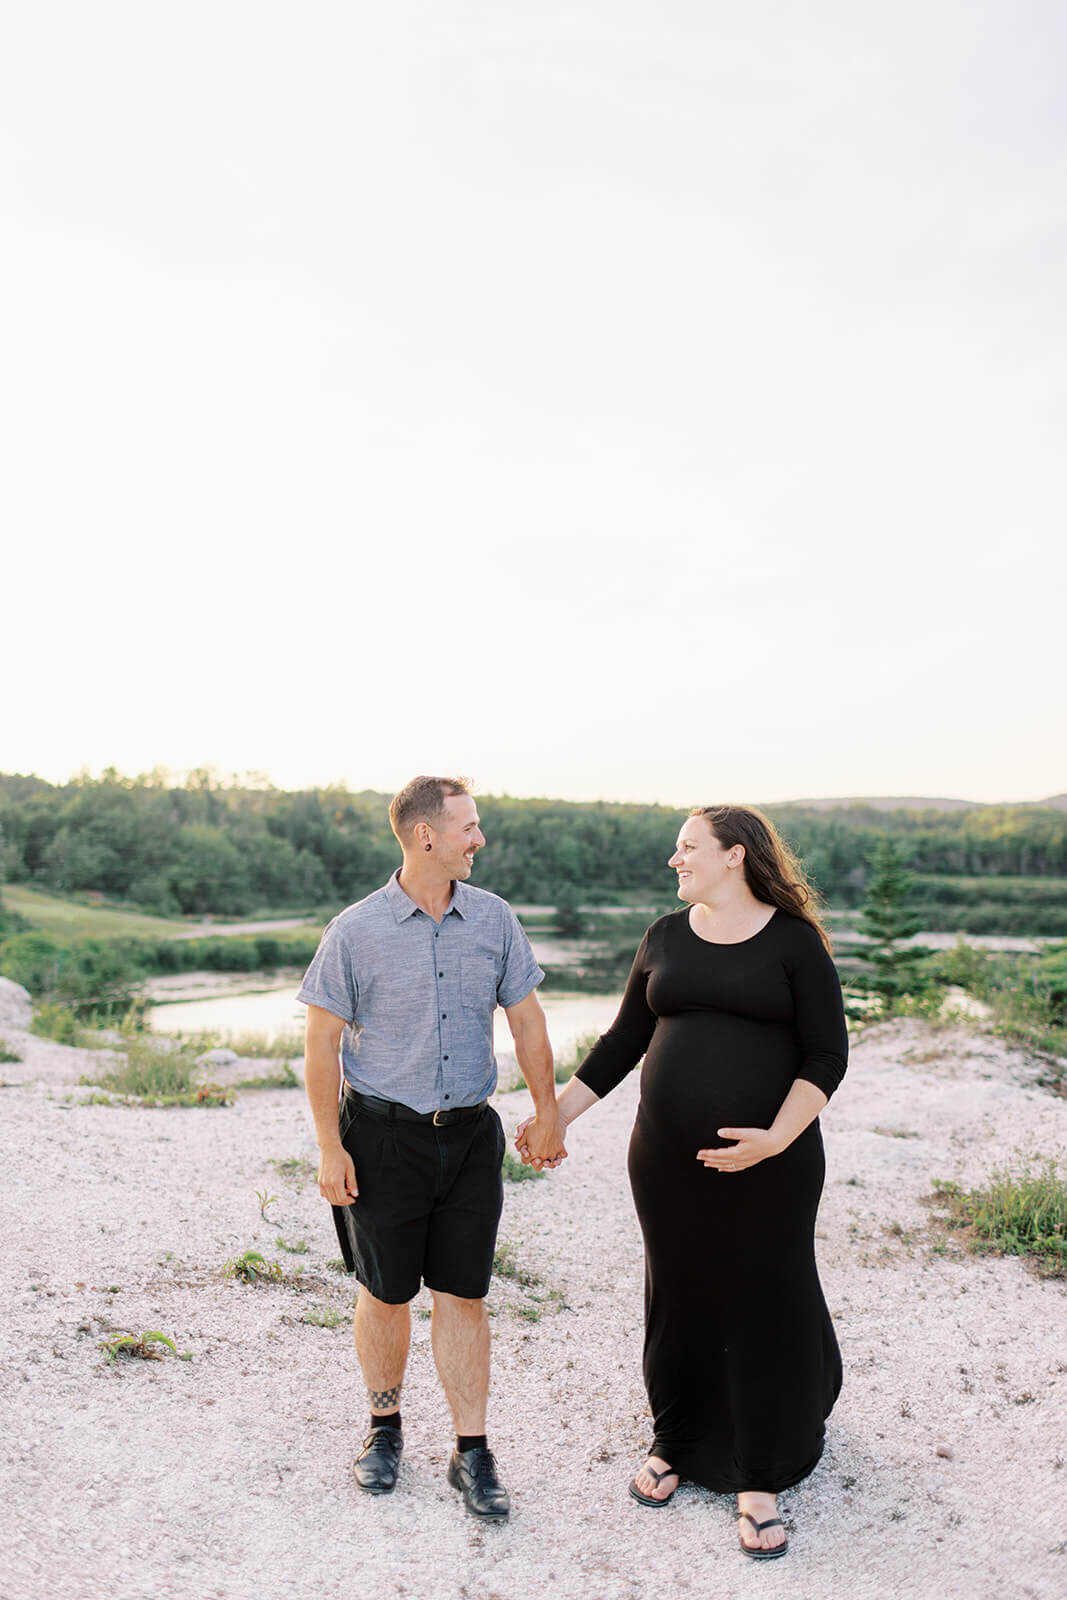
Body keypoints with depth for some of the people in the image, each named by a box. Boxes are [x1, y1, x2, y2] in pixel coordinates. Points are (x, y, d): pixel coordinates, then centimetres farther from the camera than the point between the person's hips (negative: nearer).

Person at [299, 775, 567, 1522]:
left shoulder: (494, 919, -1)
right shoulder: (355, 931, -10)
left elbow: (527, 1019, 8)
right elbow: (323, 1042, -5)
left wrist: (548, 1112, 12)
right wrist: (330, 1147, -6)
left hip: (470, 1134, 2)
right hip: (383, 1136, -2)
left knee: (464, 1296, 7)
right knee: (387, 1293, 12)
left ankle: (472, 1452, 21)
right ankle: (385, 1427, 35)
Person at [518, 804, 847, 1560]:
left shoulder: (793, 941, -7)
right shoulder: (667, 937, 6)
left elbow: (826, 1054, -9)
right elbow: (625, 1042, 11)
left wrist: (775, 1139, -21)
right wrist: (556, 1114, 9)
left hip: (770, 1163, -3)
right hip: (669, 1159, 4)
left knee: (765, 1309, 6)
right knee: (679, 1300, 14)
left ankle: (759, 1482, 24)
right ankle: (676, 1441, 36)